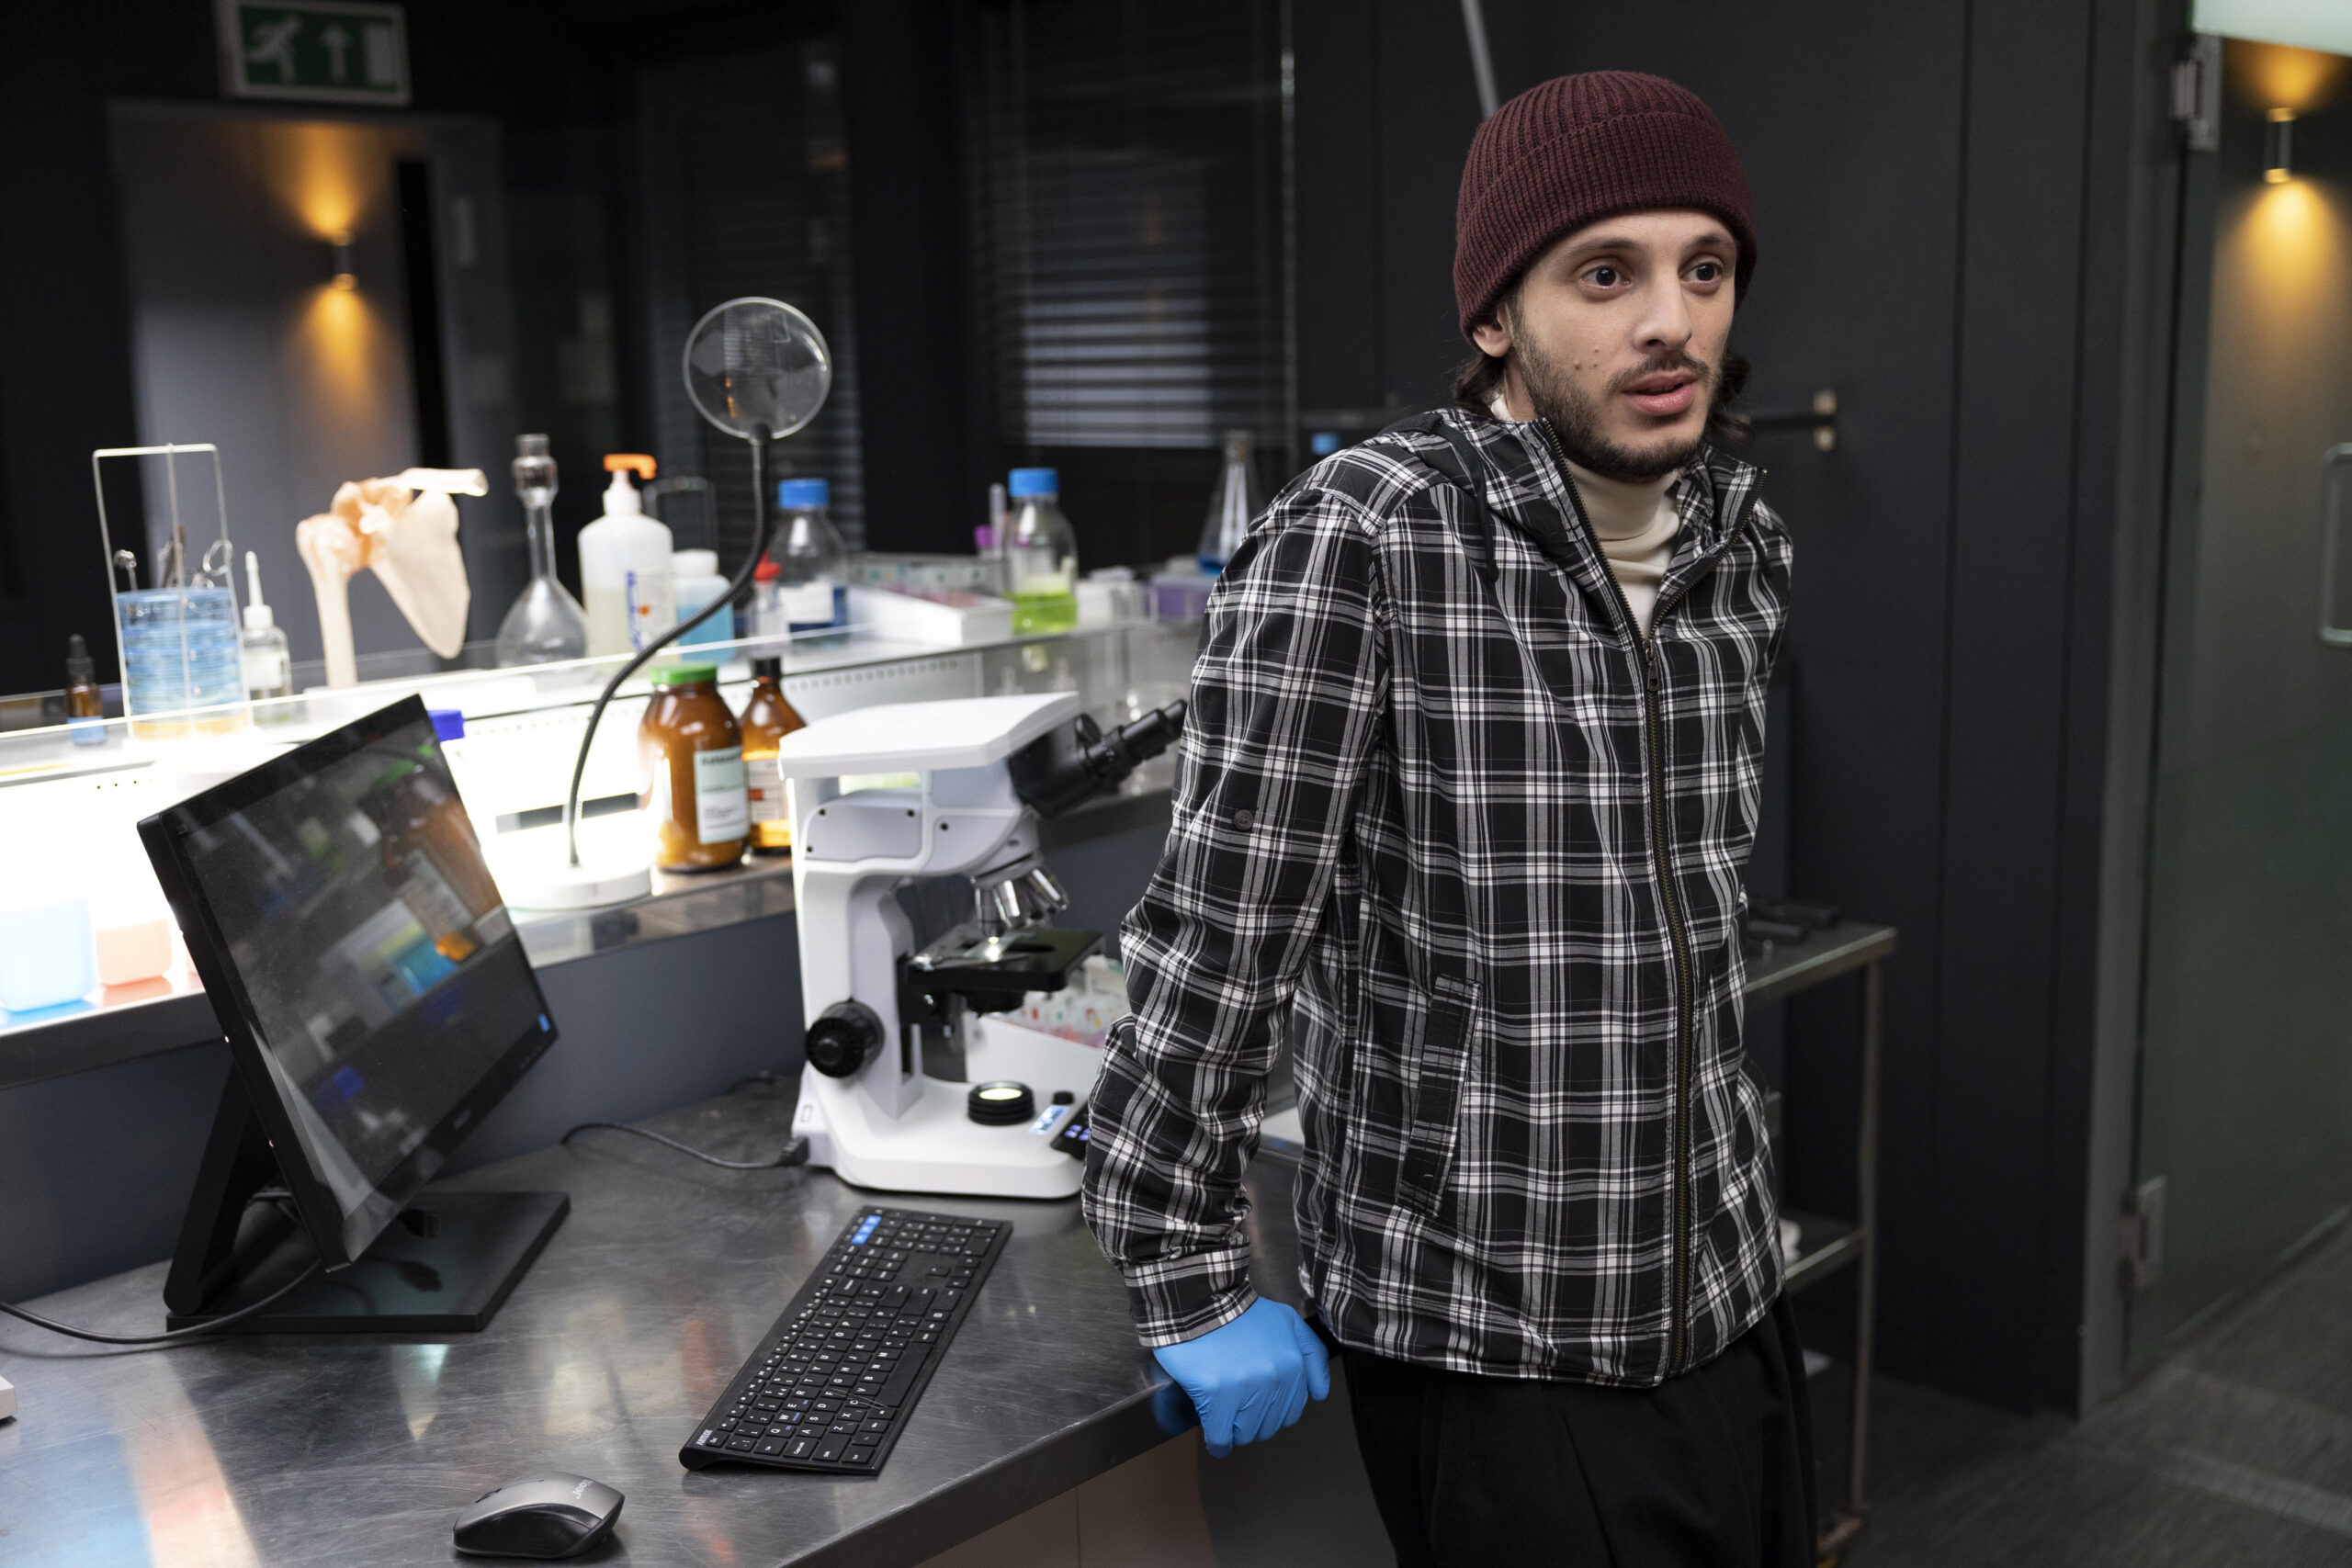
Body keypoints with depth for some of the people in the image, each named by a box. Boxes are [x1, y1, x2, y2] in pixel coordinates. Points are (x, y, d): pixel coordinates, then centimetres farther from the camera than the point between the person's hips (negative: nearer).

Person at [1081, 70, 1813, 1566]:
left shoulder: (1748, 546, 1)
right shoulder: (1359, 541, -20)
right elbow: (1217, 933, -19)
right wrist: (1192, 1287, -15)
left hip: (1734, 1310, 7)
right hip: (1490, 1353, -6)